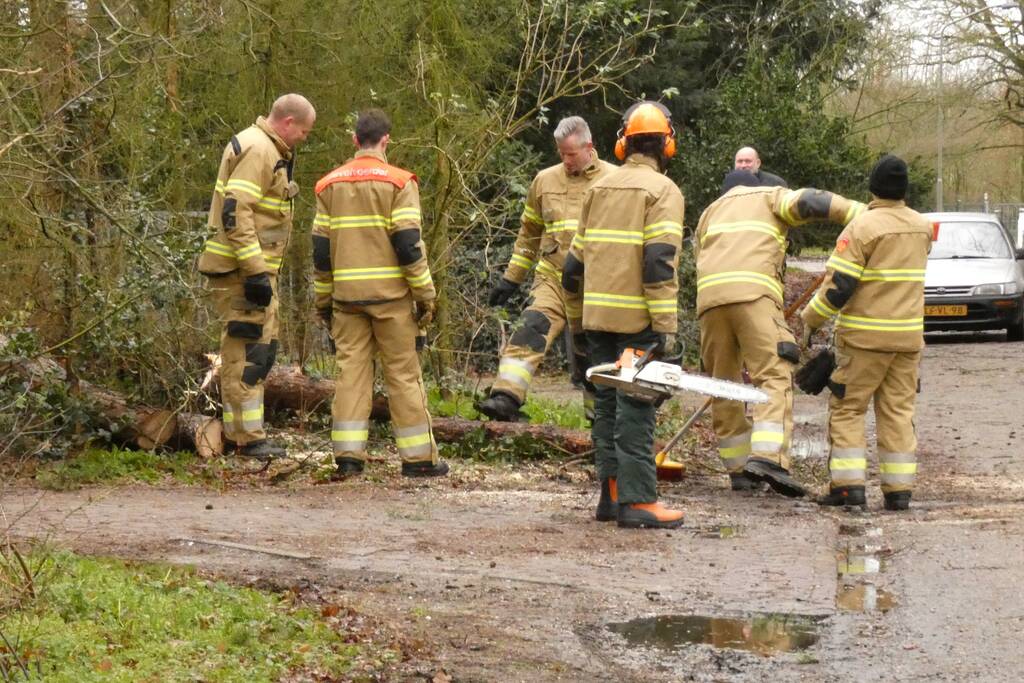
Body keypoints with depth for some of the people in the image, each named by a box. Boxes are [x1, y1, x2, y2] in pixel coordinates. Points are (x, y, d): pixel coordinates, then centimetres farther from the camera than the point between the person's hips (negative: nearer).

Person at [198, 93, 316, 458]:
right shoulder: (257, 150, -15)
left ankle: (236, 430, 21)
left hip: (255, 266, 11)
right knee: (248, 350, -8)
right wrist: (256, 271, -25)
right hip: (240, 268, -11)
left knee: (261, 348, 15)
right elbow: (235, 212, -23)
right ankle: (247, 436, -7)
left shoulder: (270, 151, 19)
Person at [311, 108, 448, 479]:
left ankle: (347, 453, -1)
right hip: (390, 294, -3)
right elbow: (409, 244, -9)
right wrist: (425, 295, -3)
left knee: (351, 369, 6)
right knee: (403, 373, 2)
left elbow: (320, 249, 9)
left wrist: (323, 300, 16)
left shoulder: (329, 185, 8)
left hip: (346, 294, 3)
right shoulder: (398, 183, -4)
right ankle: (418, 456, 5)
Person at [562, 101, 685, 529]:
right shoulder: (662, 190, -5)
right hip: (637, 318, -6)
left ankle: (611, 494, 13)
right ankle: (637, 500, -8)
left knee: (608, 404, 12)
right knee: (636, 409, -6)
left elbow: (574, 264, 16)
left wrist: (577, 318, 25)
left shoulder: (599, 189, 15)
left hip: (597, 317, 6)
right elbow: (659, 261, -17)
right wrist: (666, 326, -17)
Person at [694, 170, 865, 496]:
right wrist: (865, 216, -6)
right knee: (774, 377, -11)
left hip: (708, 297, 5)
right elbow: (811, 202, 2)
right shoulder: (770, 197, 23)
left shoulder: (709, 213, 36)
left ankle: (739, 469, 13)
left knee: (724, 385, 13)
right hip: (753, 293, -5)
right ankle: (766, 458, -29)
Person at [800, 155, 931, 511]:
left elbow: (838, 285, -16)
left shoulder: (863, 227, -14)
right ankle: (899, 490, 6)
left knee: (847, 408, 3)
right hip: (909, 334, 5)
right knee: (898, 411, 9)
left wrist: (810, 319, -3)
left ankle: (848, 484, -4)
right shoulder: (923, 227, 6)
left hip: (865, 336, -5)